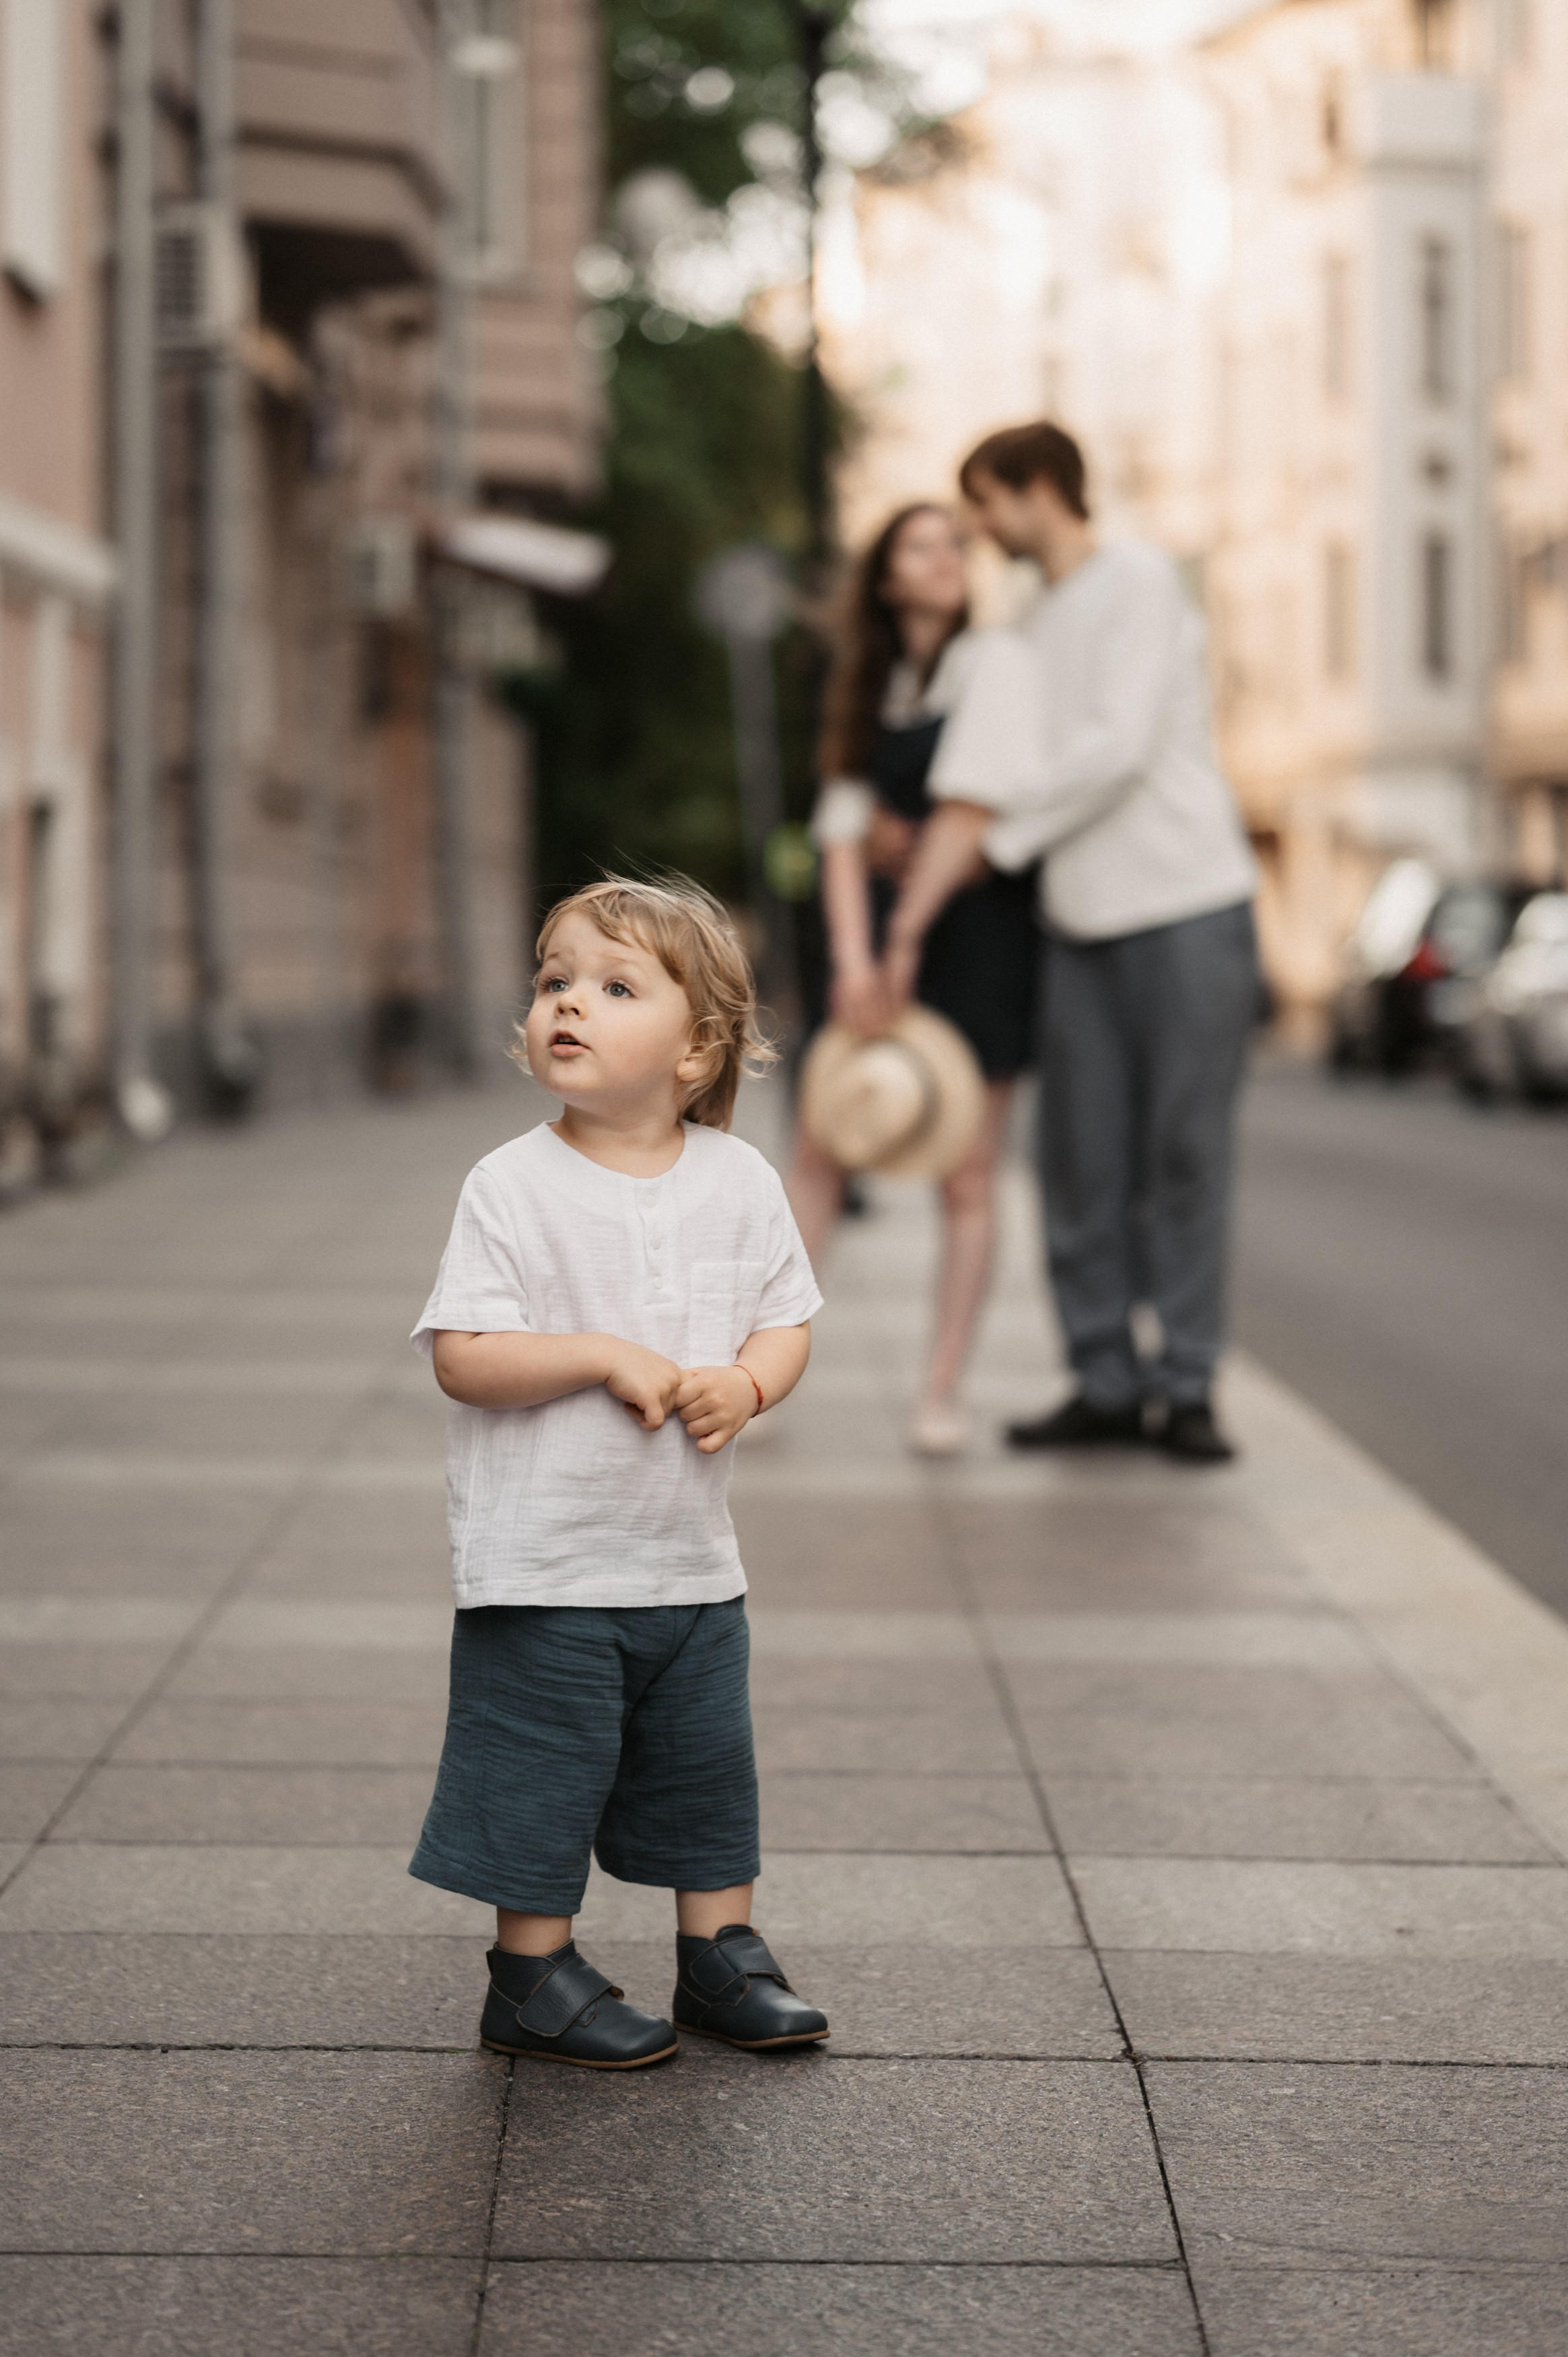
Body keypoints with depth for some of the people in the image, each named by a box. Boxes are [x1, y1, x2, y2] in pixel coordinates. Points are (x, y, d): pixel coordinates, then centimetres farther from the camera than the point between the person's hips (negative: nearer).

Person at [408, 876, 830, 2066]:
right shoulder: (513, 1186, -12)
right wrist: (608, 1357, -23)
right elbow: (462, 1356, -15)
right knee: (544, 1772, 3)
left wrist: (744, 1383, -15)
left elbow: (789, 1320, 7)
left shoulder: (739, 1180, 0)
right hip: (544, 1560, -4)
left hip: (691, 1557, 4)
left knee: (709, 1763, 15)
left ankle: (723, 1956, 30)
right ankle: (533, 1975, 18)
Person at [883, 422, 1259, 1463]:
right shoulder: (1020, 644, 14)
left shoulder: (1142, 580, -3)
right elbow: (973, 795, 7)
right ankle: (1107, 1384, 10)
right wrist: (906, 927, -2)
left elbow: (1121, 748, -14)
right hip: (1083, 924, 6)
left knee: (1185, 1154, -2)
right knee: (1084, 1163, 3)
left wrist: (1005, 833, -5)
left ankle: (1187, 1385, 4)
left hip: (1192, 906, -6)